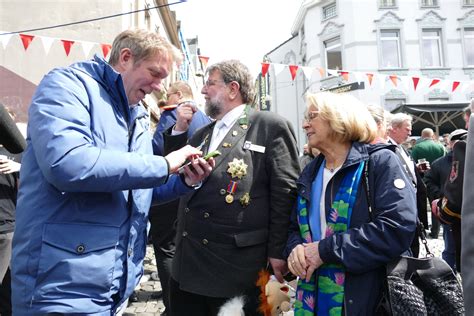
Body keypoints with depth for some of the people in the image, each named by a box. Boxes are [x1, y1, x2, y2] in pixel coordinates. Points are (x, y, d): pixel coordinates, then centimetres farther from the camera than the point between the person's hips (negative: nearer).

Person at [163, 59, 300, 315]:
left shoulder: (271, 127, -5)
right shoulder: (201, 133, 16)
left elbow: (285, 193, -9)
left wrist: (278, 252, -11)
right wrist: (179, 130, 7)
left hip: (236, 268, -6)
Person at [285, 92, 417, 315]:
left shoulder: (380, 161, -9)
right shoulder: (309, 175, 9)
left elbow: (398, 229, -21)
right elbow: (295, 228, 14)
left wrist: (326, 250, -21)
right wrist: (295, 248, -10)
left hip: (365, 297, -5)